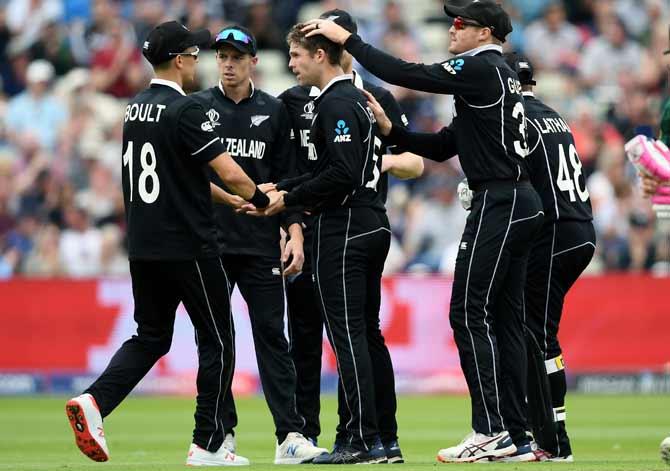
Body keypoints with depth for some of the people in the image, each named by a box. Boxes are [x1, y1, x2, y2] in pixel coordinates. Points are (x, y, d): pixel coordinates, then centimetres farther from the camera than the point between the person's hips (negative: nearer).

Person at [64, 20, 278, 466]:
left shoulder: (135, 109, 12)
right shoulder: (185, 110, -15)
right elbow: (228, 171, -16)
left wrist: (234, 201, 23)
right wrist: (260, 198, 4)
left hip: (143, 248, 7)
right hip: (188, 248, -7)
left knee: (151, 338, 14)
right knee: (216, 340, 5)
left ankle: (94, 401, -8)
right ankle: (208, 444, 6)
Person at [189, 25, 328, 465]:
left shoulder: (274, 111, 9)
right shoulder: (197, 107, 6)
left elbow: (287, 177, 8)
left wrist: (295, 233, -2)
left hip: (260, 242, 0)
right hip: (209, 241, 0)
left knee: (272, 334, -3)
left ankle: (290, 436, -7)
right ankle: (222, 433, 9)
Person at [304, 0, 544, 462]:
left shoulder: (482, 69, -9)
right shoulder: (497, 76, 22)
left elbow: (404, 73, -15)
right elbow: (443, 146, 22)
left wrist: (347, 39, -7)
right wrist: (390, 130, 11)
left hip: (499, 204, -10)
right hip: (522, 203, 10)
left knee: (469, 312, -10)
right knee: (505, 317, 9)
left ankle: (491, 430, -14)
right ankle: (516, 436, 7)